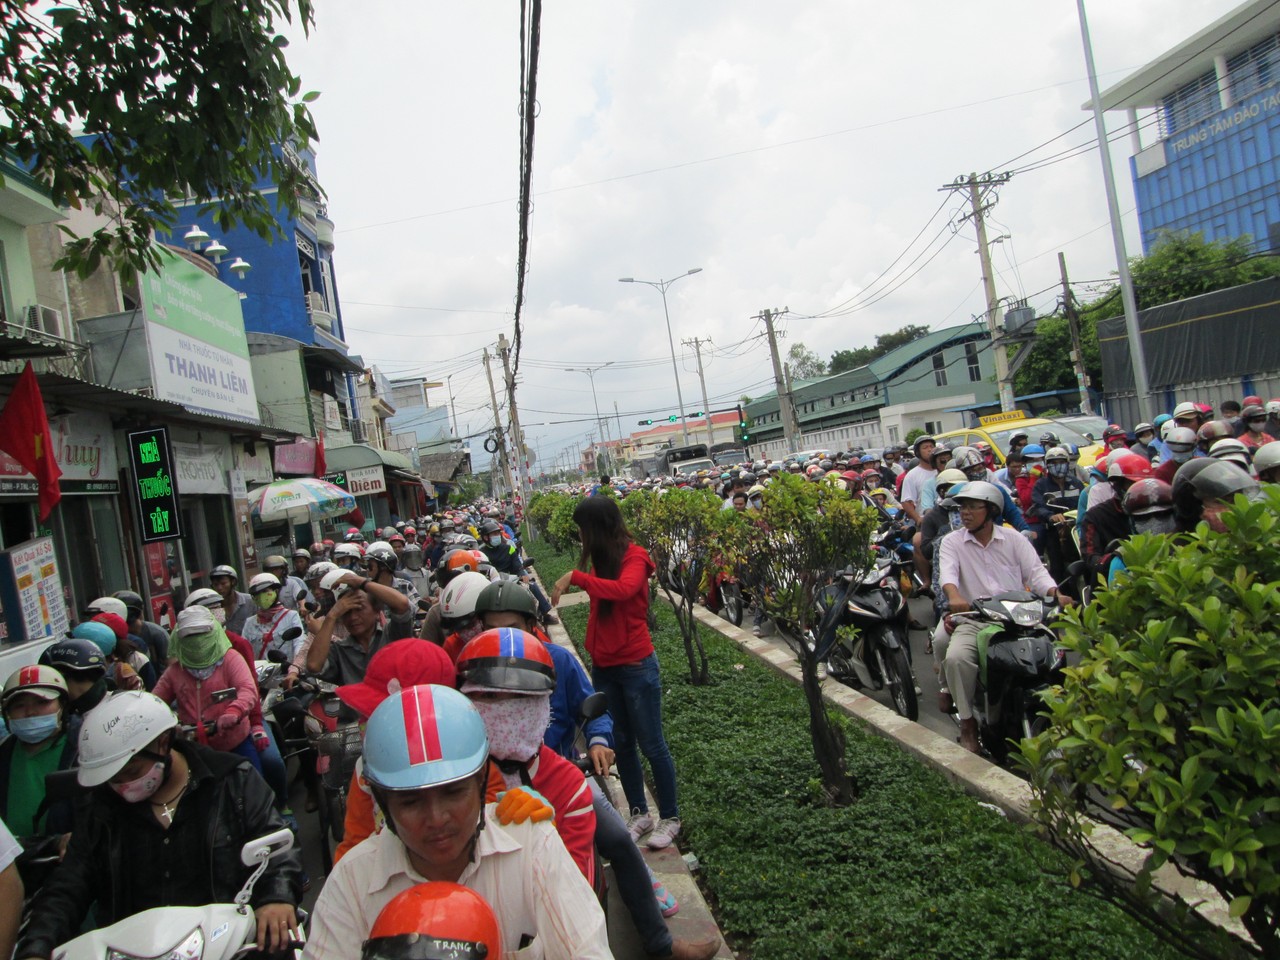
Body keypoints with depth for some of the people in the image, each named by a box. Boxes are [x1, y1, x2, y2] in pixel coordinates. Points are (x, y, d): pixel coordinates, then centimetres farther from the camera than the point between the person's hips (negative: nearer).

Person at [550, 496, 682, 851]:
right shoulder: (600, 559, 7)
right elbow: (599, 596, 4)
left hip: (636, 665, -7)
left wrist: (575, 576, -35)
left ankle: (670, 817, 21)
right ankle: (639, 814, 31)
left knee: (651, 744, 5)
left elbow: (623, 589, -36)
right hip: (603, 667, 7)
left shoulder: (634, 557, -15)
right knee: (621, 744, 16)